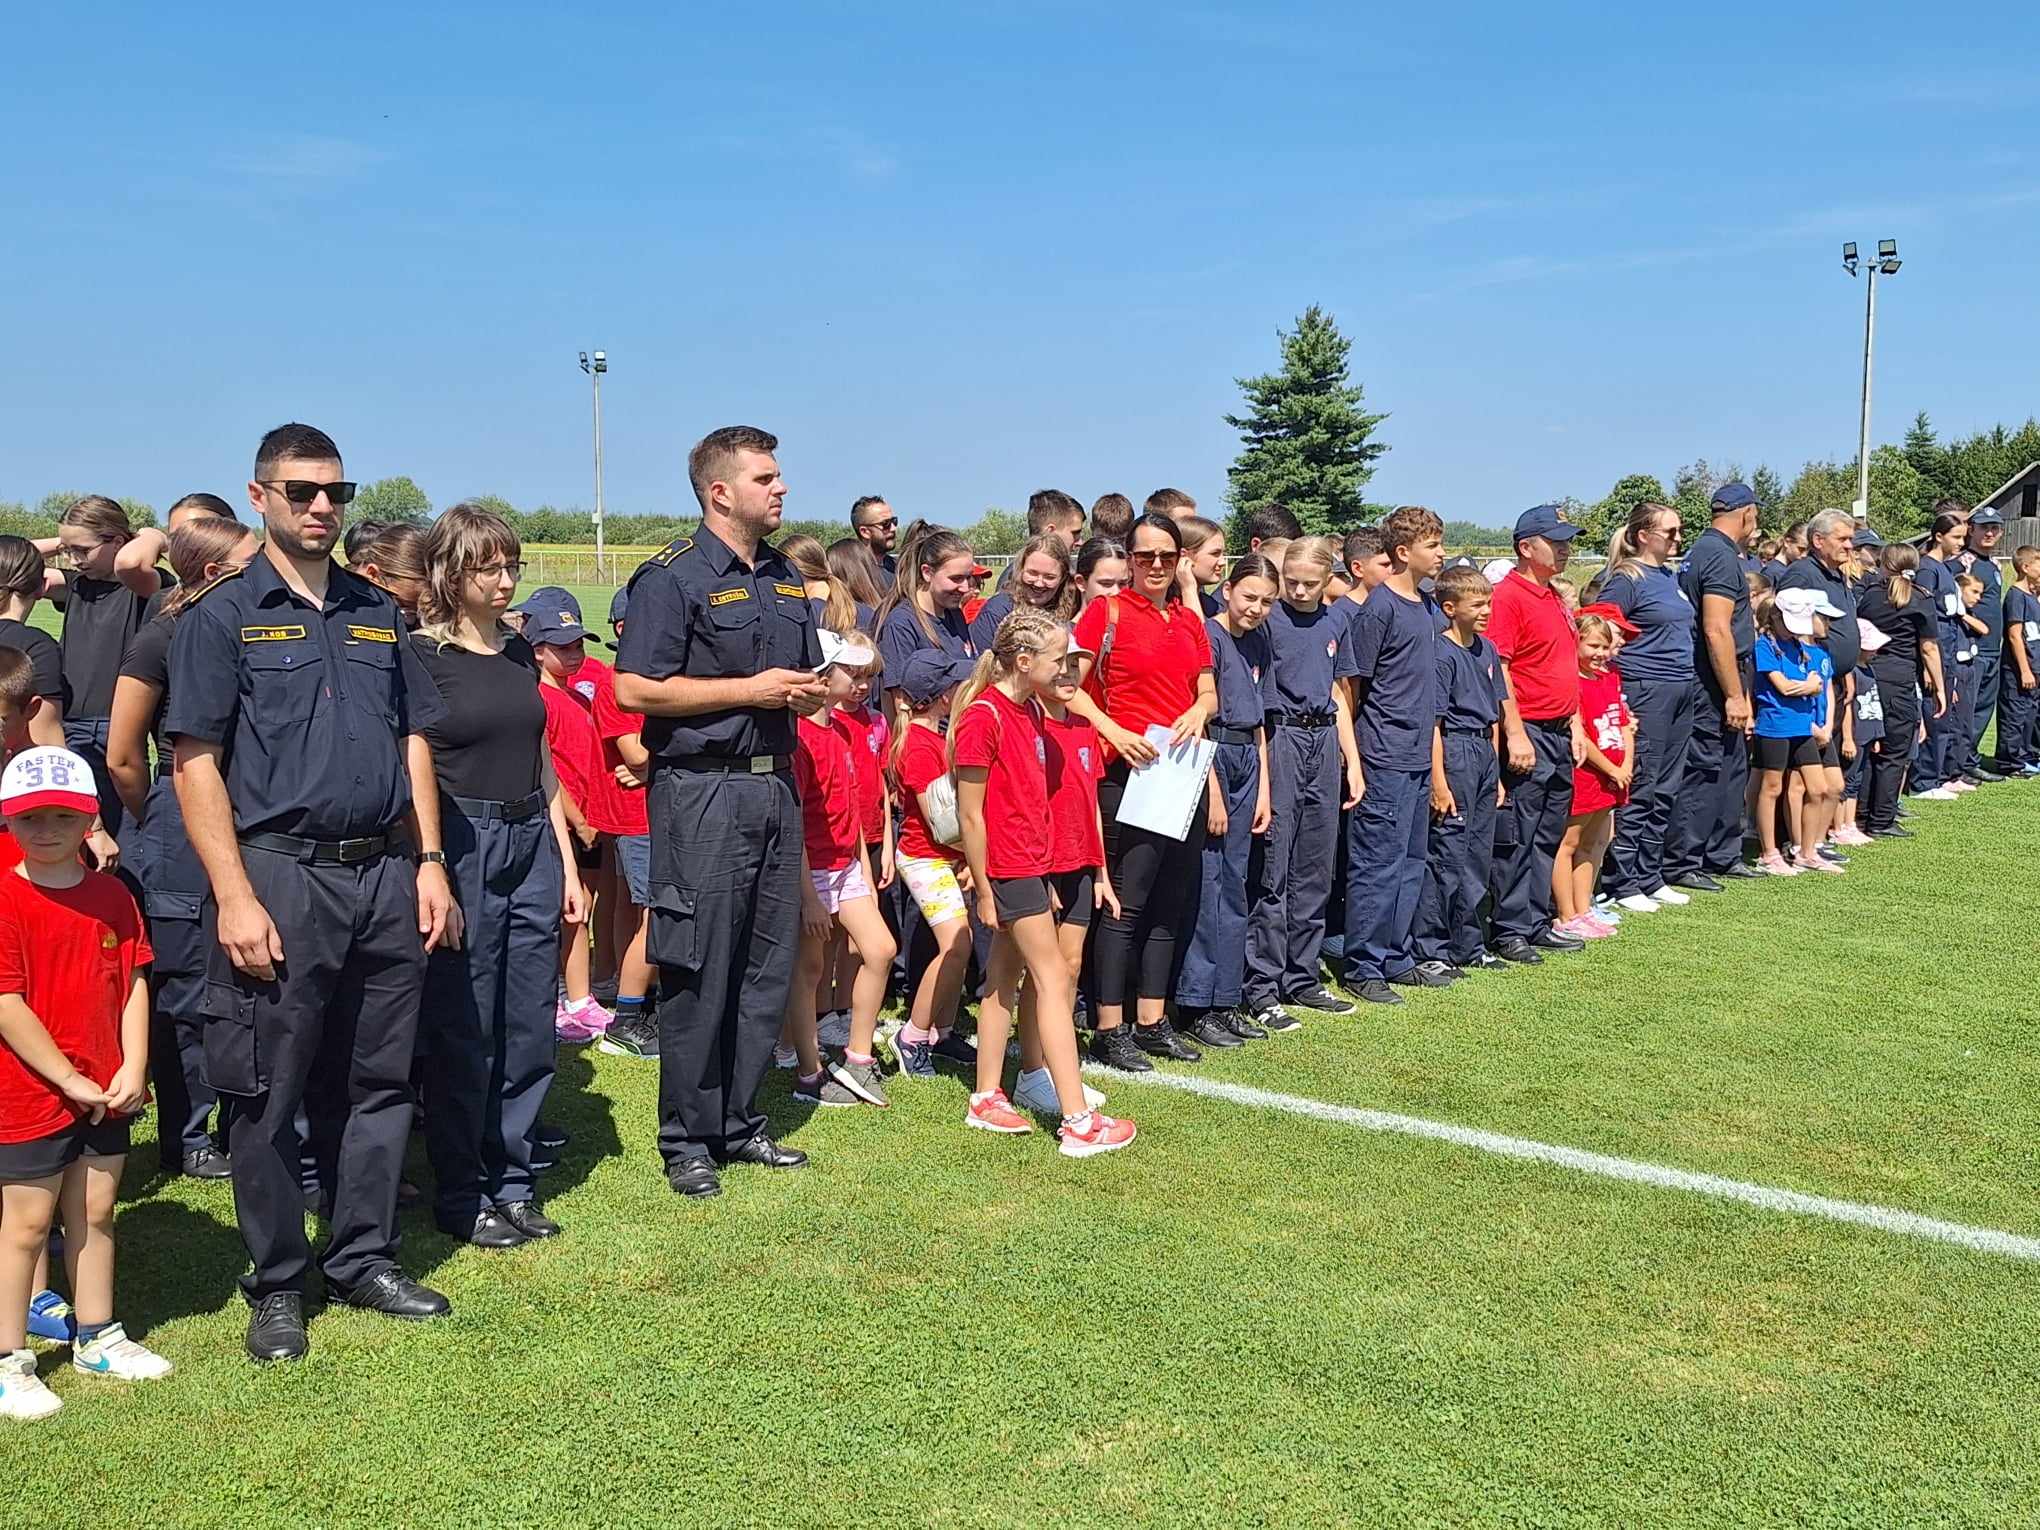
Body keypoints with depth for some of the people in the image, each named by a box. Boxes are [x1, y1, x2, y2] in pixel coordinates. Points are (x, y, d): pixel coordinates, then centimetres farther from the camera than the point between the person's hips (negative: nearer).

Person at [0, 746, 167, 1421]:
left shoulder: (112, 896, 4)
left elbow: (133, 983, 5)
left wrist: (133, 1069, -6)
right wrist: (70, 1079, -16)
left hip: (105, 1093, 5)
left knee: (95, 1214, 15)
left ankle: (97, 1337, 29)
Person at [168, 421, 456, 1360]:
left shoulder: (378, 614, 13)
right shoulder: (222, 616, -1)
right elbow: (196, 762, -6)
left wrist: (429, 864, 6)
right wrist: (234, 896, -14)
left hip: (384, 877, 5)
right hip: (280, 872, -4)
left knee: (376, 1081, 12)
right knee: (271, 1093, 4)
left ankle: (365, 1262, 26)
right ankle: (277, 1286, 18)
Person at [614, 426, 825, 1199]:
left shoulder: (785, 579, 16)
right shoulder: (672, 577, -7)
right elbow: (635, 689, -15)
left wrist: (808, 692, 1)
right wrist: (749, 690, -15)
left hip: (775, 787, 7)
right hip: (702, 793, -7)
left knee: (768, 969, 11)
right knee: (699, 973, -2)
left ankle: (740, 1124, 24)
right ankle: (687, 1140, 11)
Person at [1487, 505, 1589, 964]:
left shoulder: (1555, 598, 16)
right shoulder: (1509, 596, -12)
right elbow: (1497, 670, -18)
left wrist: (1575, 724, 18)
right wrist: (1515, 735, -21)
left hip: (1559, 735, 9)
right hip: (1528, 736, -9)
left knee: (1548, 837, 14)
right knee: (1516, 839, -3)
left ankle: (1537, 923, 22)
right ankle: (1509, 932, 4)